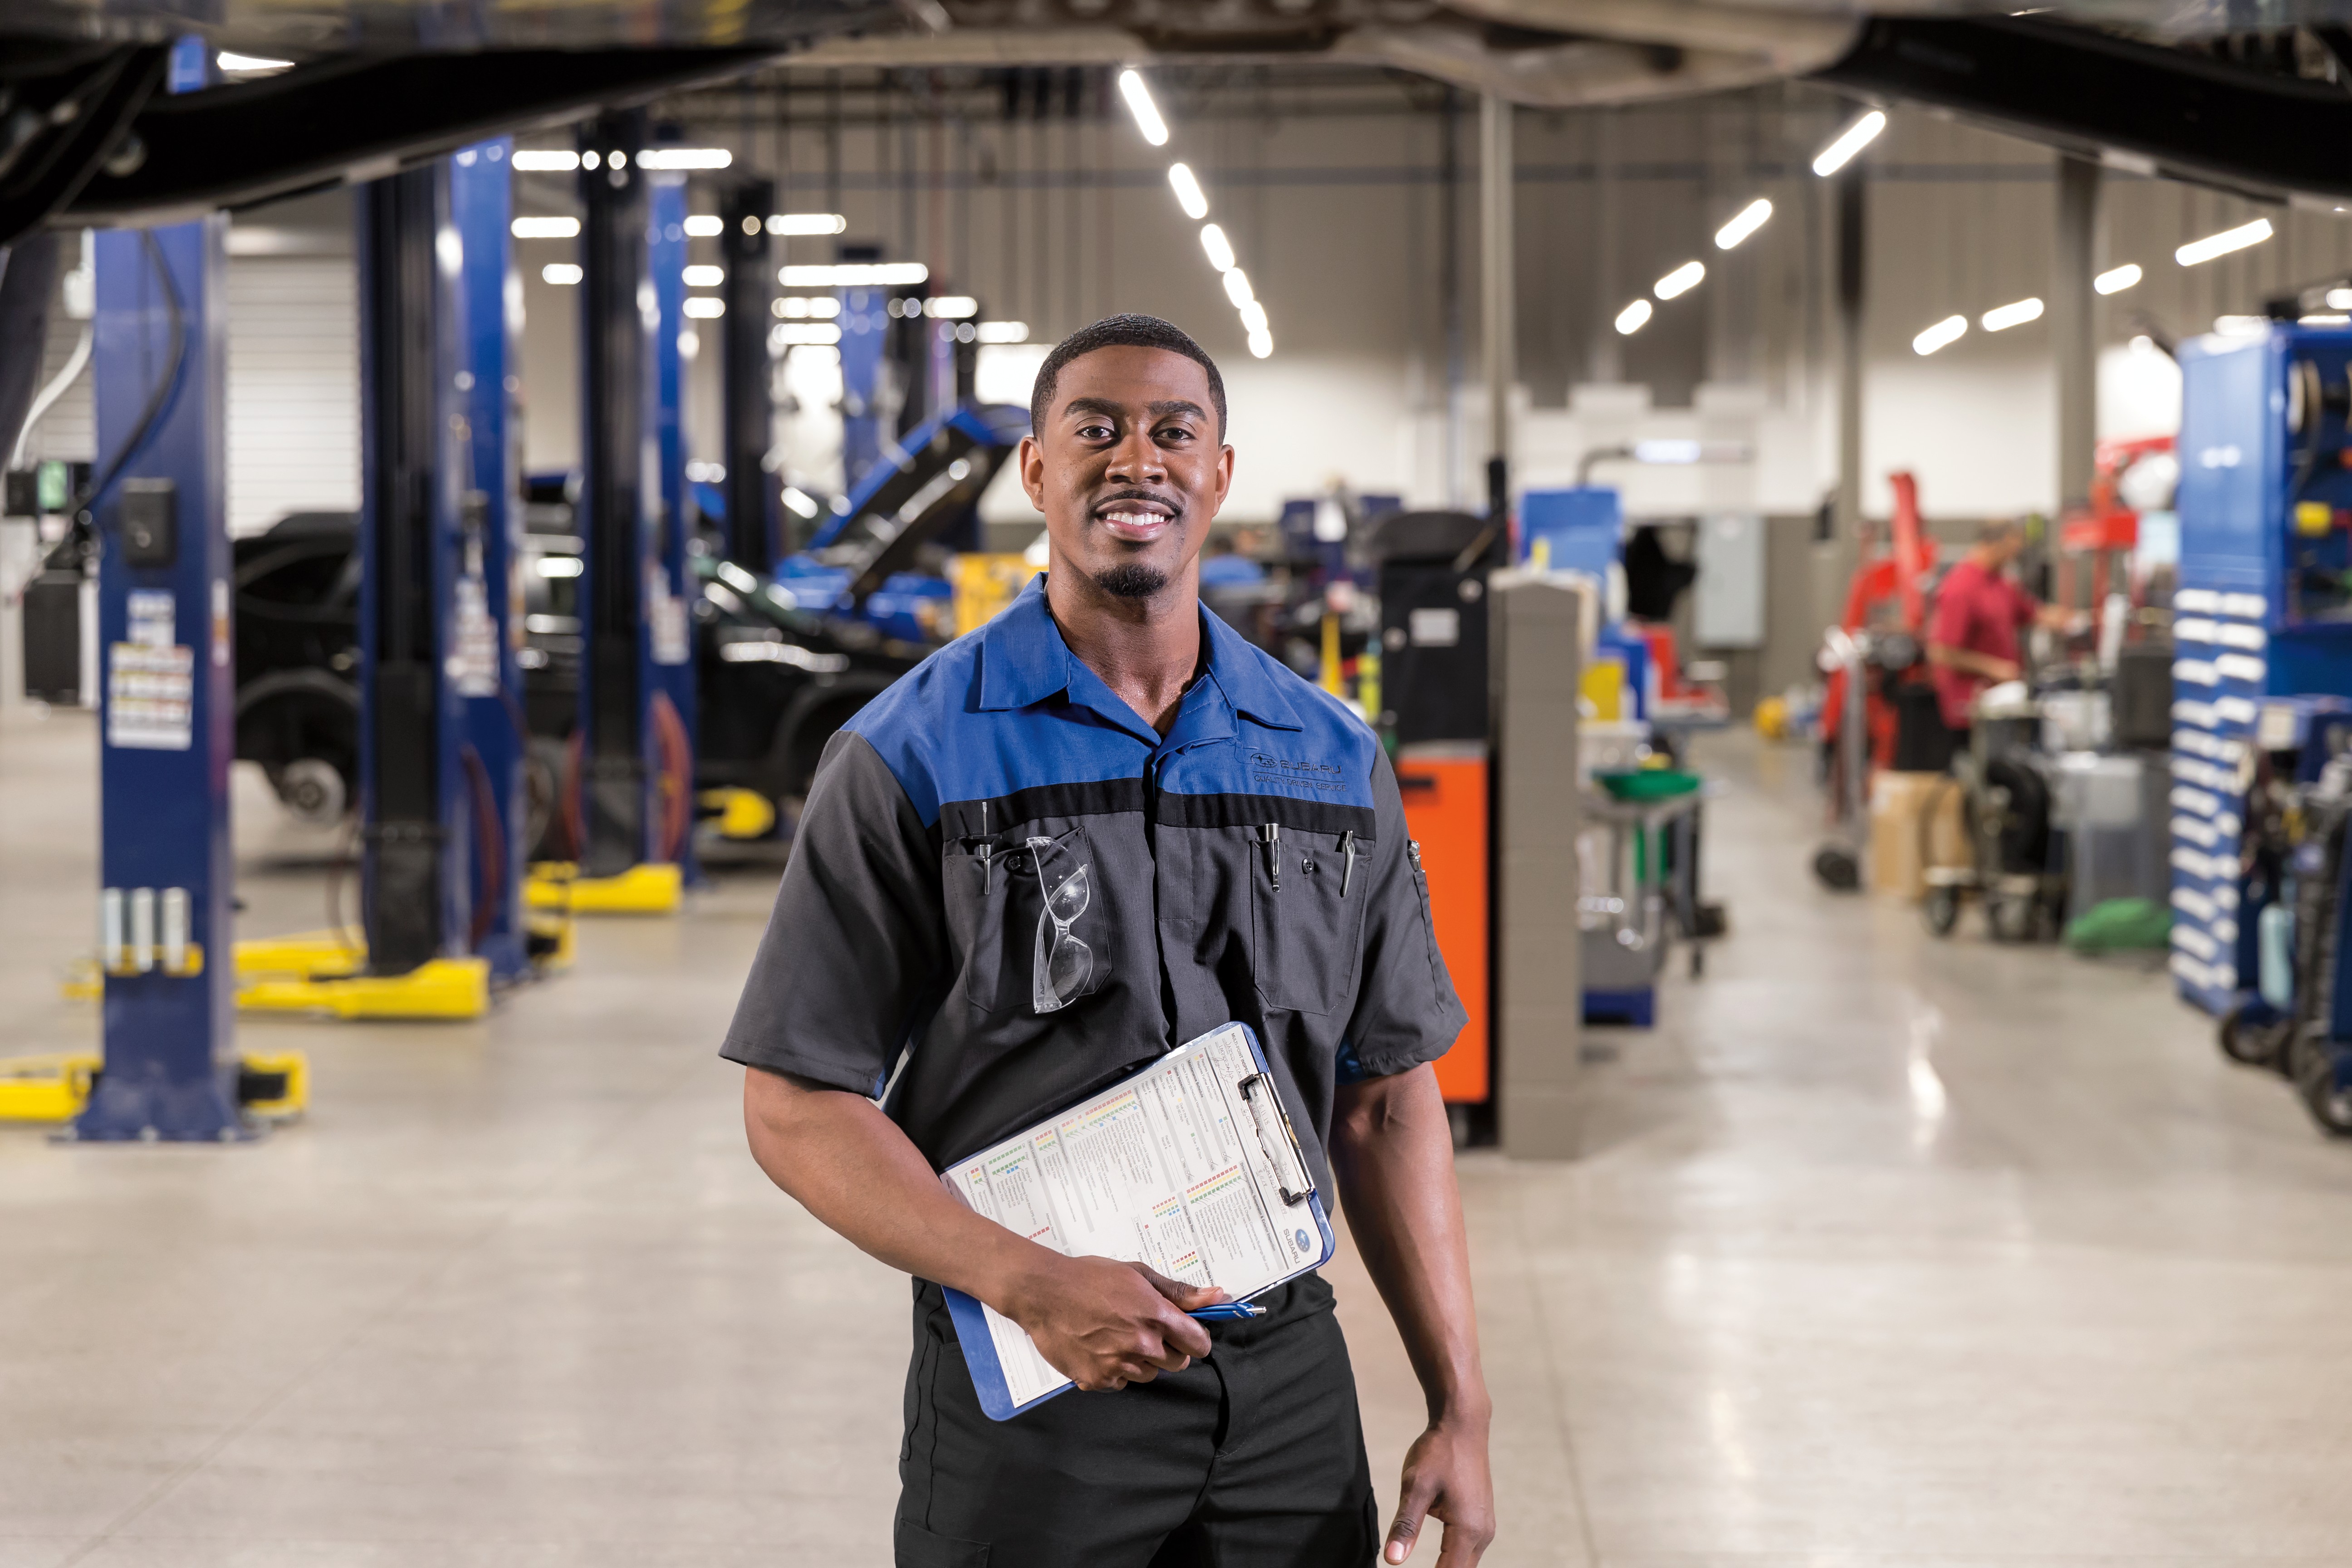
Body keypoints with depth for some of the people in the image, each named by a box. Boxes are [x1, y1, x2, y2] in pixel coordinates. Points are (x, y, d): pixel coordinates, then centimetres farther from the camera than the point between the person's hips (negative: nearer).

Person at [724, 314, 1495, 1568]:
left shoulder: (1334, 761, 7)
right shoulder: (911, 758, -5)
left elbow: (1386, 1103, 9)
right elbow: (798, 1110, -8)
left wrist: (1459, 1407, 3)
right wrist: (1032, 1286, -19)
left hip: (1290, 1383, 3)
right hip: (1025, 1397, -3)